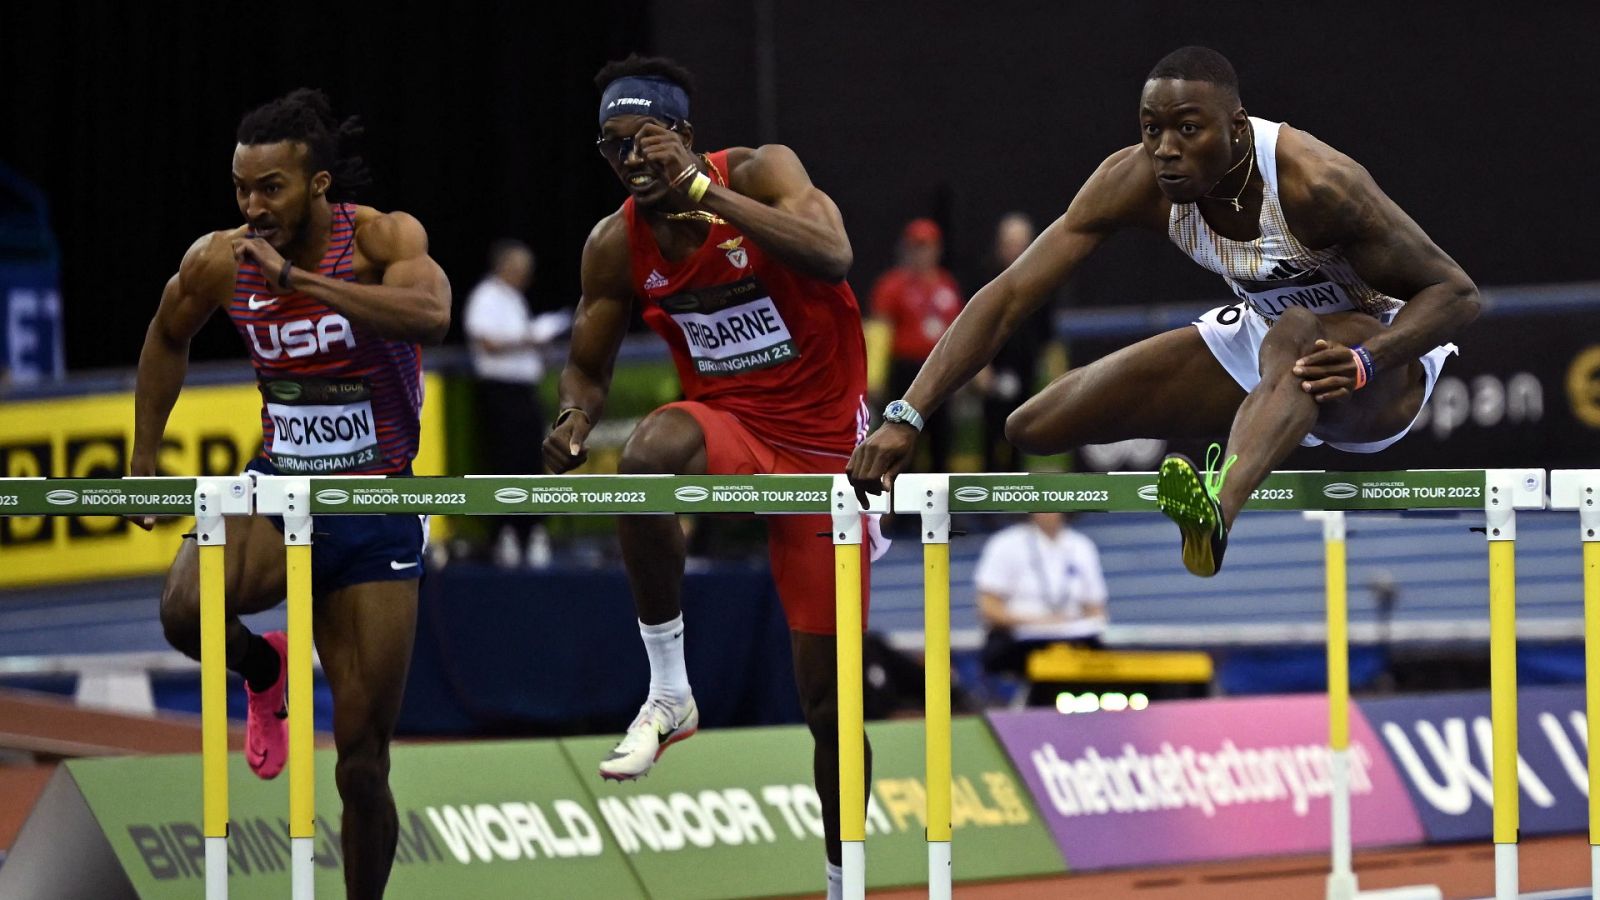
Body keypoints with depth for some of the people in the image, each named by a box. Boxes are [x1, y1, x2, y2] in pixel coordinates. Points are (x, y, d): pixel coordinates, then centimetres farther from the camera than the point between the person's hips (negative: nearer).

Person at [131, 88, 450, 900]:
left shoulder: (382, 239, -16)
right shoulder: (218, 262, -5)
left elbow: (430, 314, -38)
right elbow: (167, 338, 17)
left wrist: (295, 276, -37)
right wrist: (144, 460, 16)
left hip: (377, 509, -2)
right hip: (278, 493, 2)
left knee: (362, 762, -1)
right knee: (187, 609, -31)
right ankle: (262, 670, 4)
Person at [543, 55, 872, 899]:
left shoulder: (759, 172, -13)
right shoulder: (616, 245, -4)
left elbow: (832, 258, -32)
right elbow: (588, 365, 9)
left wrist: (697, 189, -33)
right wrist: (575, 419, -15)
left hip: (823, 448, -2)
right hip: (728, 427, 2)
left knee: (828, 697, -1)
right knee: (647, 451, -38)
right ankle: (669, 691, -25)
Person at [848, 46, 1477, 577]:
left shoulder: (1313, 182, -32)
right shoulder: (1136, 182, -19)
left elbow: (1456, 293, -25)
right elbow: (1008, 296, -19)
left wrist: (1360, 363, -43)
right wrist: (906, 418, -28)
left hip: (1383, 364, -6)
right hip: (1261, 338, 6)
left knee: (1294, 333, -46)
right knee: (1035, 430, 0)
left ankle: (1220, 516, -69)